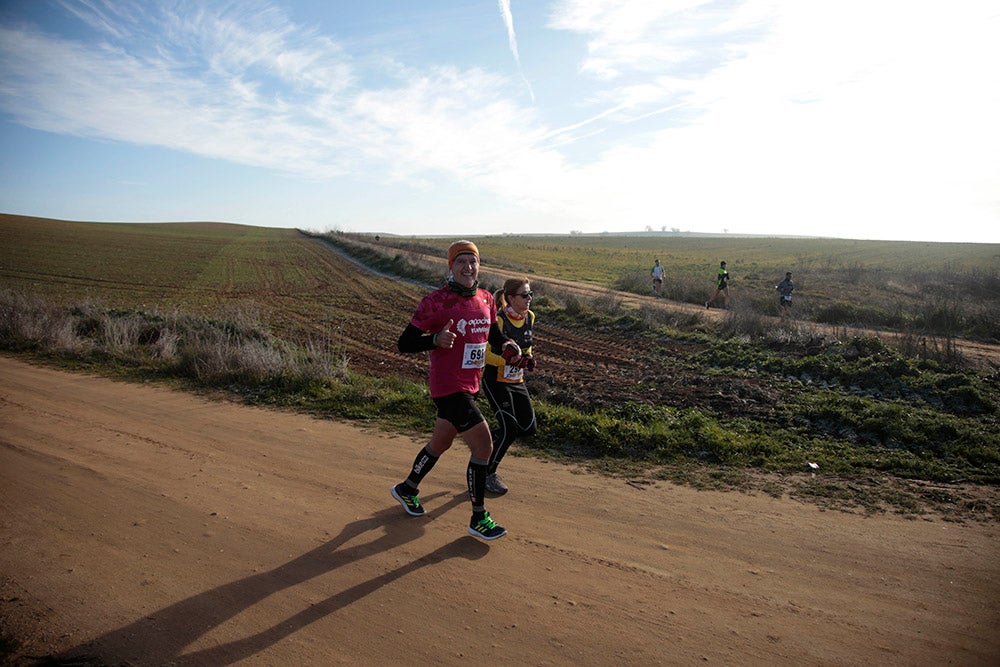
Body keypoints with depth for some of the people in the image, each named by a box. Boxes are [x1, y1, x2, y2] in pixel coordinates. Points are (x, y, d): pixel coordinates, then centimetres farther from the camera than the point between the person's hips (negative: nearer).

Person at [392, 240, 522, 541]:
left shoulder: (486, 299, 5)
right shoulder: (436, 302, -16)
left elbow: (494, 334, 19)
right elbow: (404, 343, -15)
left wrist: (507, 346, -3)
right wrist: (436, 339, -32)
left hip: (469, 386, 8)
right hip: (448, 387, -8)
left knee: (441, 442, 23)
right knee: (483, 446, -8)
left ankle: (407, 489, 47)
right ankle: (479, 519, 10)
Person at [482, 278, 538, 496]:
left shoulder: (529, 317, 2)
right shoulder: (498, 320, -20)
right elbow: (484, 353, -20)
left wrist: (529, 358, -2)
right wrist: (511, 361, -29)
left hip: (517, 380, 7)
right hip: (496, 381, -7)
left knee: (528, 427, 4)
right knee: (510, 429, -10)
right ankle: (488, 474, 10)